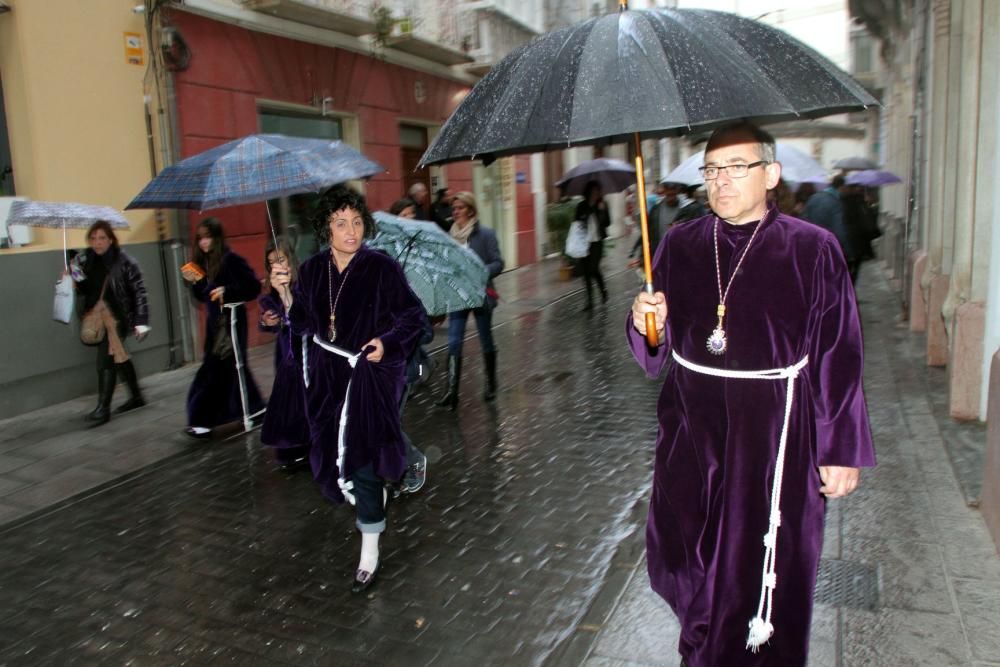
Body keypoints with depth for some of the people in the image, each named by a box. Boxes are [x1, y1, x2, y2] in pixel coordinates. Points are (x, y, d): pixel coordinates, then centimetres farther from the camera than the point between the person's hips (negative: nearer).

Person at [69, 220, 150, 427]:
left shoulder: (124, 261, -13)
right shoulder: (86, 259, 3)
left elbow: (139, 292, -12)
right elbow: (83, 290, 12)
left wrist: (141, 322, -15)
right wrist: (76, 277, -10)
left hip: (116, 317, -7)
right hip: (95, 316, 7)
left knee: (106, 360, -10)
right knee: (118, 357, 17)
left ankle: (103, 408, -2)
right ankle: (136, 396, 32)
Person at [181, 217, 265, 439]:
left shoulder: (231, 259, -13)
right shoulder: (203, 262, 9)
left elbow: (253, 287, -15)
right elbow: (203, 296, 14)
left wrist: (227, 291, -23)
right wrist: (195, 282, -3)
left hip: (231, 321, -8)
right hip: (215, 322, 8)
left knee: (215, 369, -5)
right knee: (231, 366, 14)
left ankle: (203, 420, 1)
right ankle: (253, 407, 27)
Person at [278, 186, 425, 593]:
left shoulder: (382, 268, -12)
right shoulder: (312, 271, 2)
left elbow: (412, 317, -8)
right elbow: (303, 325, 6)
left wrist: (387, 343, -22)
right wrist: (286, 295, -8)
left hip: (369, 378, -5)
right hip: (327, 377, 5)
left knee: (363, 461, -3)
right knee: (333, 449, 14)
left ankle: (369, 554, 11)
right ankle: (372, 496, 46)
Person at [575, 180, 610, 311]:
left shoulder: (602, 205, 2)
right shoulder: (581, 206, 5)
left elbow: (607, 223, -6)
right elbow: (576, 222, 12)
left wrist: (602, 210, -19)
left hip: (597, 242, -2)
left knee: (594, 269, -11)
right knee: (586, 271, 3)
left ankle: (603, 290, 19)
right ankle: (589, 300, 13)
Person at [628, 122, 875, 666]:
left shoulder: (812, 250, -6)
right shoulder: (679, 245, 3)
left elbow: (838, 357, -5)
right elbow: (655, 353, 6)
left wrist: (841, 450, -5)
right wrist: (647, 323, -17)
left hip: (774, 433, -3)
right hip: (692, 430, 3)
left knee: (763, 570, 7)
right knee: (684, 558, 13)